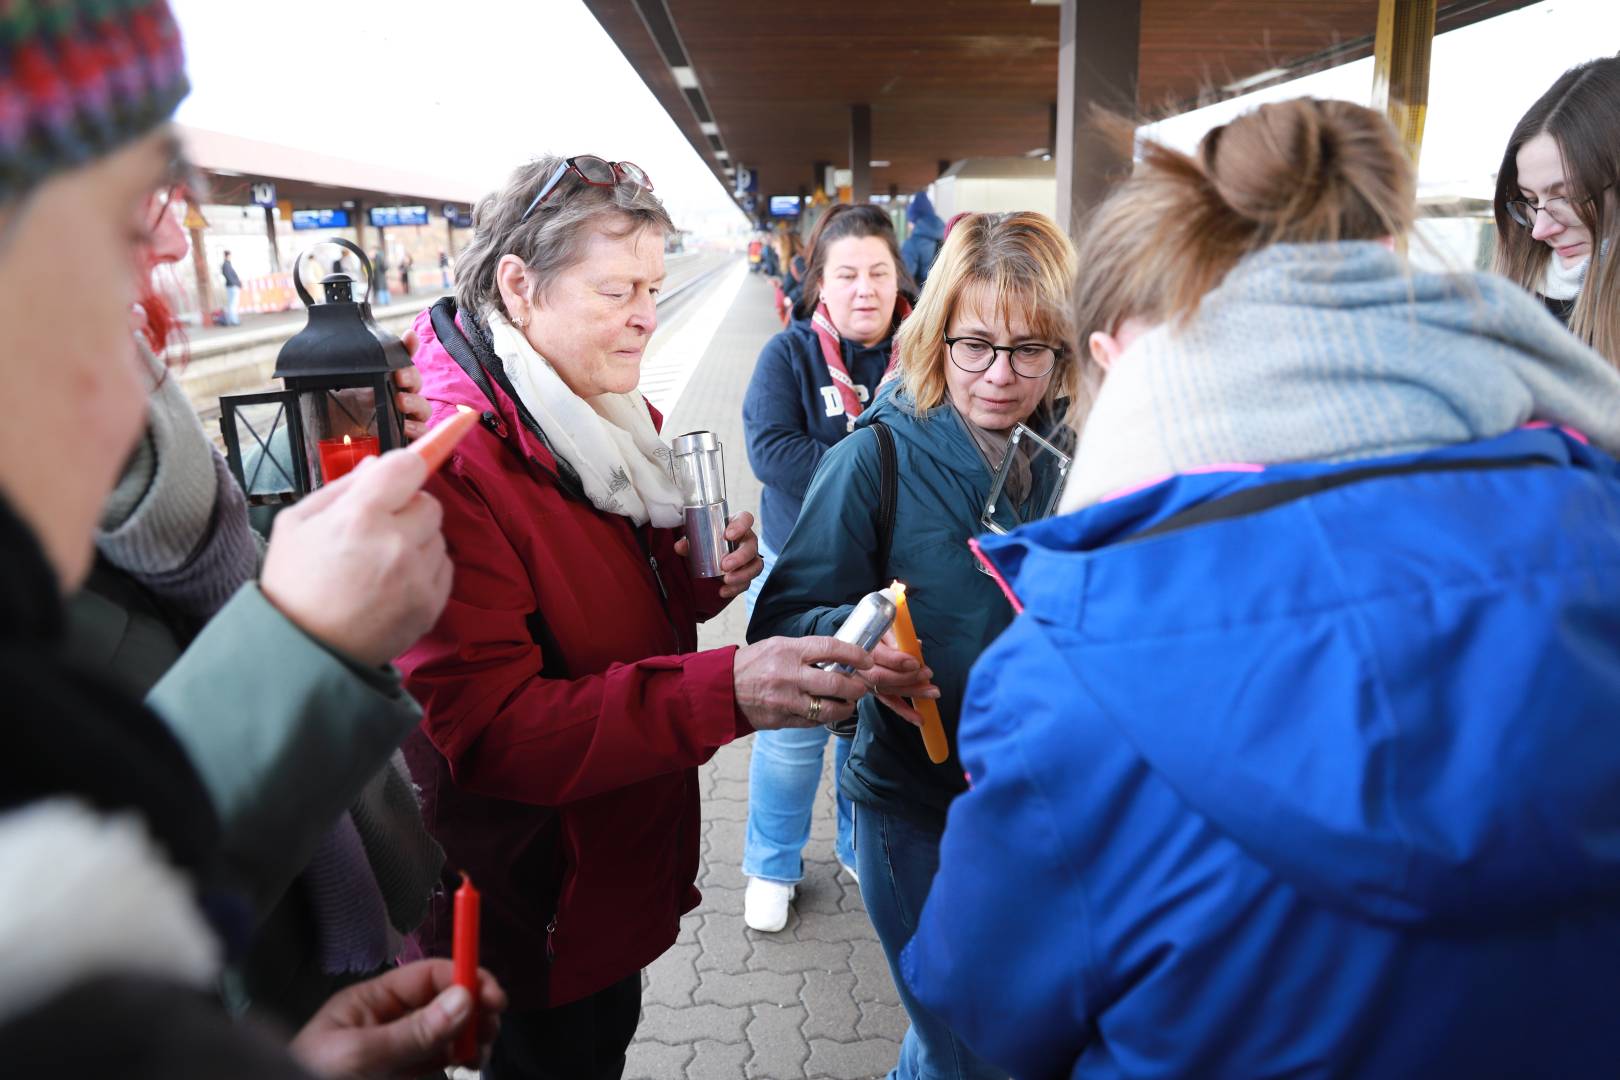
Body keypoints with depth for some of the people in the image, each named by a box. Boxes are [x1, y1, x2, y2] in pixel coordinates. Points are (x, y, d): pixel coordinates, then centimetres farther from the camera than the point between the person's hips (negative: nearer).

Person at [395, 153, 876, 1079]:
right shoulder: (451, 465, -27)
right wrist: (725, 692, -39)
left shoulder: (617, 420, 2)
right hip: (529, 909, -7)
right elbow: (487, 729, -31)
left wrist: (700, 584, -9)